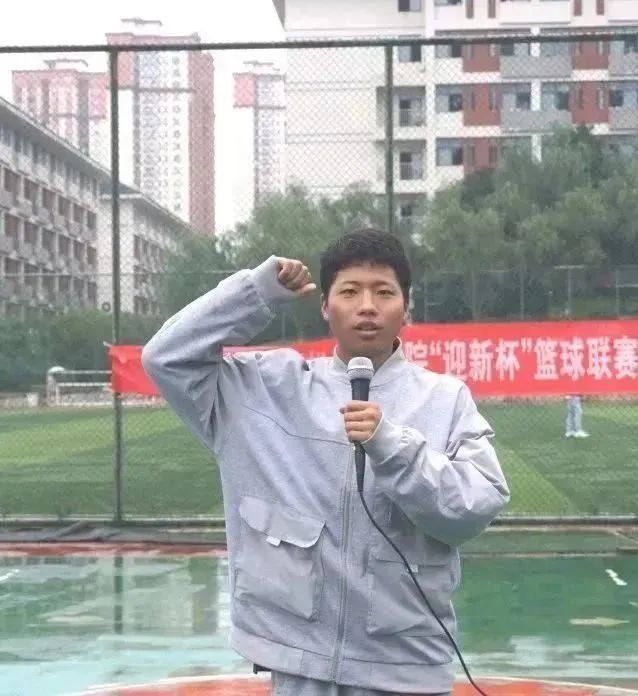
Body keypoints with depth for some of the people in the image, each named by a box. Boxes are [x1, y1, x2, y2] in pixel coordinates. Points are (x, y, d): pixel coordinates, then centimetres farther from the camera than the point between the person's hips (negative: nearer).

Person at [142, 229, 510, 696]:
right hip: (300, 655, 1)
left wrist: (392, 446, -20)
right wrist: (260, 291, -3)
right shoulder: (274, 385, 4)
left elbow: (477, 508, -8)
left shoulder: (446, 399, 1)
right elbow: (168, 357, 1)